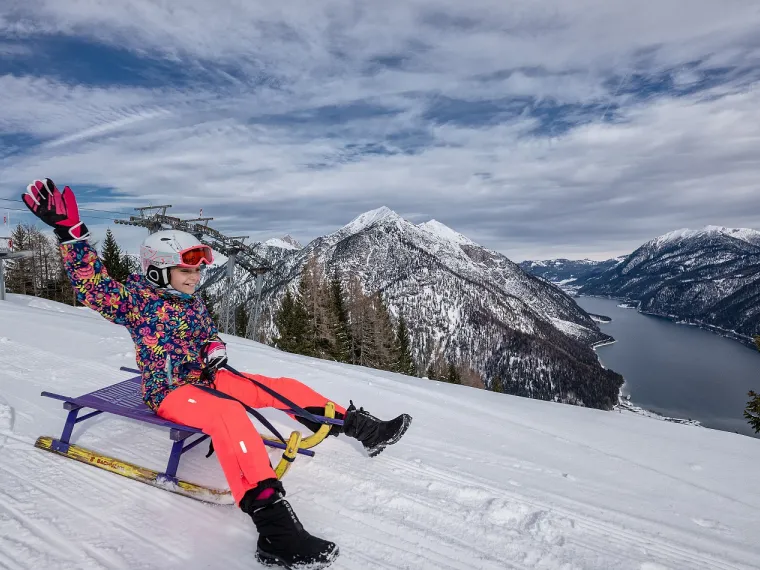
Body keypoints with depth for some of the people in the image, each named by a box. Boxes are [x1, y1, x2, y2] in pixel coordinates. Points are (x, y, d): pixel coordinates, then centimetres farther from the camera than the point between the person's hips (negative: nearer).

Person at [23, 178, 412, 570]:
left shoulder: (193, 304, 12)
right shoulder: (137, 299, -7)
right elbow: (92, 286, -20)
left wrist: (215, 350, -3)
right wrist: (70, 233, -29)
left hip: (205, 380, 8)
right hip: (168, 393, -8)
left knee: (283, 387, -1)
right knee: (229, 413, -39)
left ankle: (361, 428, 6)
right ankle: (273, 525, -51)